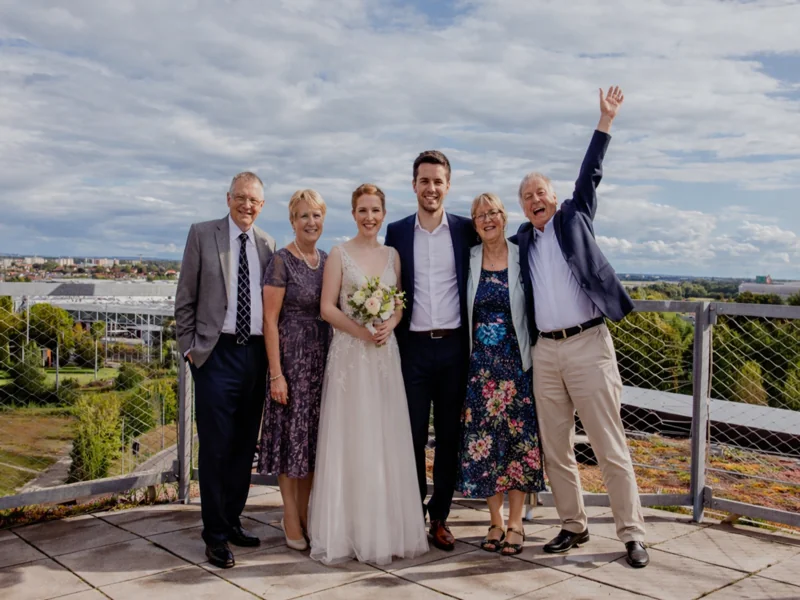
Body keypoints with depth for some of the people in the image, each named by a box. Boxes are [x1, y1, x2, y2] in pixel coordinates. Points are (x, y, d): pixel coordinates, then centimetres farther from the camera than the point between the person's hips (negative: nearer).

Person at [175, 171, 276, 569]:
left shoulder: (268, 245, 11)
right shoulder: (202, 235, 2)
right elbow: (185, 298, 2)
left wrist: (273, 355, 7)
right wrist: (188, 347, -3)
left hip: (256, 354, 4)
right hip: (216, 354, -4)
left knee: (245, 446, 11)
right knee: (216, 446, -2)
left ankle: (232, 521, 26)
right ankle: (215, 536, 9)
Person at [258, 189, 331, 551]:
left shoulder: (327, 261, 9)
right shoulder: (282, 261, -9)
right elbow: (270, 320, -11)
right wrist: (276, 373, -15)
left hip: (323, 358, 6)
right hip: (292, 356, -6)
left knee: (314, 438, 11)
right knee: (292, 435, 2)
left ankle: (305, 515, 25)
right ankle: (291, 519, 16)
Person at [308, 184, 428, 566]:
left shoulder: (392, 255, 11)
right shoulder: (340, 254, 0)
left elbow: (399, 304, 13)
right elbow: (327, 308, -4)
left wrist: (389, 324, -8)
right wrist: (360, 330, -18)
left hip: (385, 353, 4)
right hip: (350, 352, -4)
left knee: (387, 441, 5)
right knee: (349, 441, -1)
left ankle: (387, 530, 16)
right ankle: (346, 533, 9)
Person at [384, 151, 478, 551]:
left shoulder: (466, 230, 4)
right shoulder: (397, 232, 6)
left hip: (455, 346, 0)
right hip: (413, 347, 0)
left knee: (450, 436, 8)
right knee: (412, 437, 4)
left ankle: (440, 516, 20)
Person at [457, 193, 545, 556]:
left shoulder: (522, 258, -1)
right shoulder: (468, 261, 3)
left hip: (516, 363, -1)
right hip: (480, 365, 2)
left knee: (519, 439, 3)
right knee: (483, 441, 4)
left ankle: (515, 523, 17)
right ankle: (496, 522, 19)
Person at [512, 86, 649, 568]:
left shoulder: (575, 218, 8)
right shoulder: (524, 239, 14)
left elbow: (591, 174, 5)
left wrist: (606, 120, 4)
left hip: (588, 344, -4)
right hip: (545, 351, 4)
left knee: (610, 447, -1)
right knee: (556, 450, 9)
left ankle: (632, 534, 9)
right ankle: (574, 526, 23)